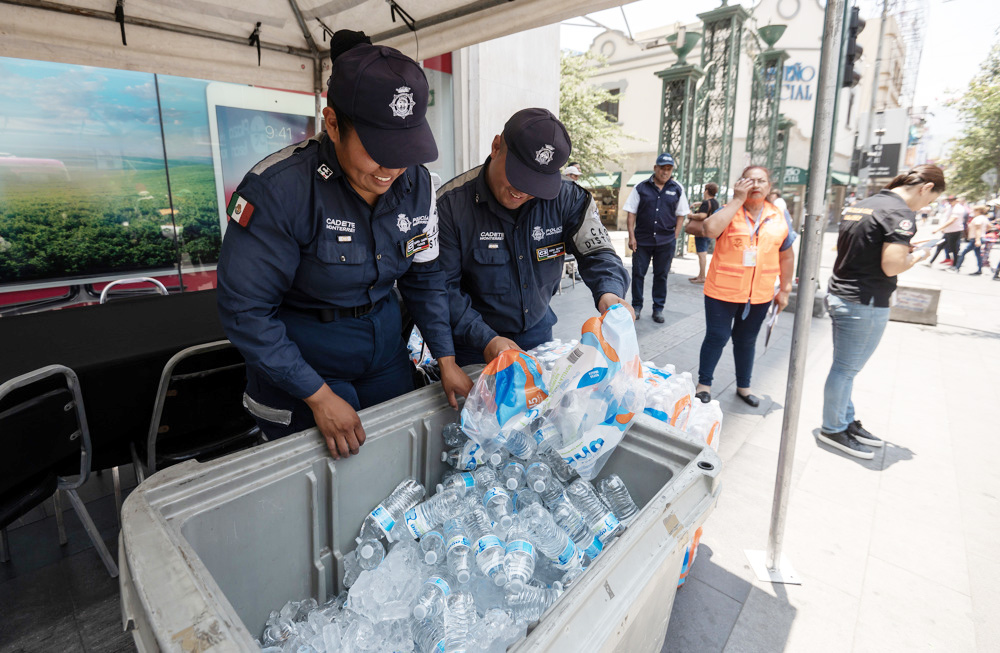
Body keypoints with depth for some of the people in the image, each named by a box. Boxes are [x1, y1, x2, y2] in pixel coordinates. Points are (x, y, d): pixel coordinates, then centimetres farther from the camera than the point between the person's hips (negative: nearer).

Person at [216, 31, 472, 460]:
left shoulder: (416, 184, -8)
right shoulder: (279, 188, -24)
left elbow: (425, 276, 2)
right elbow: (244, 309, -20)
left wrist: (446, 359, -2)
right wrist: (319, 395, -21)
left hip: (385, 351, 5)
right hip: (298, 362, -5)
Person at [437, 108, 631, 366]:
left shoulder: (567, 199, -9)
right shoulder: (451, 204, -20)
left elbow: (597, 252, -10)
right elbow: (442, 285, -19)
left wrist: (609, 293, -34)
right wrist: (485, 339, -30)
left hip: (538, 333, 4)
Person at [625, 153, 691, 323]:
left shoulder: (677, 189, 5)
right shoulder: (641, 187, 1)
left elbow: (681, 215, 9)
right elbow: (631, 212, 1)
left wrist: (675, 238, 0)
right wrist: (631, 236, -5)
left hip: (666, 242, 1)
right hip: (642, 240, -1)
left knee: (661, 275, 8)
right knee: (638, 273, 5)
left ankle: (658, 309, 18)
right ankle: (636, 306, 18)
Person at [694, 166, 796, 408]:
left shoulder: (780, 217, 6)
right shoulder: (729, 212, -4)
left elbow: (786, 256, 11)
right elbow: (711, 229, -27)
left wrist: (784, 290, 10)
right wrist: (738, 199, -19)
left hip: (759, 295, 4)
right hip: (723, 291, -3)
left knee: (746, 340, 16)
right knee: (717, 337, 3)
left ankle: (743, 386, 32)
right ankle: (704, 384, 20)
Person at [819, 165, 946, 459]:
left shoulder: (861, 205, 12)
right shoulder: (901, 213, -14)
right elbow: (892, 266, -22)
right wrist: (917, 256, -2)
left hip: (840, 294, 9)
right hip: (864, 304, -9)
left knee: (846, 367, 18)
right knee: (846, 369, 3)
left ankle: (847, 421, 31)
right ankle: (832, 430, 16)